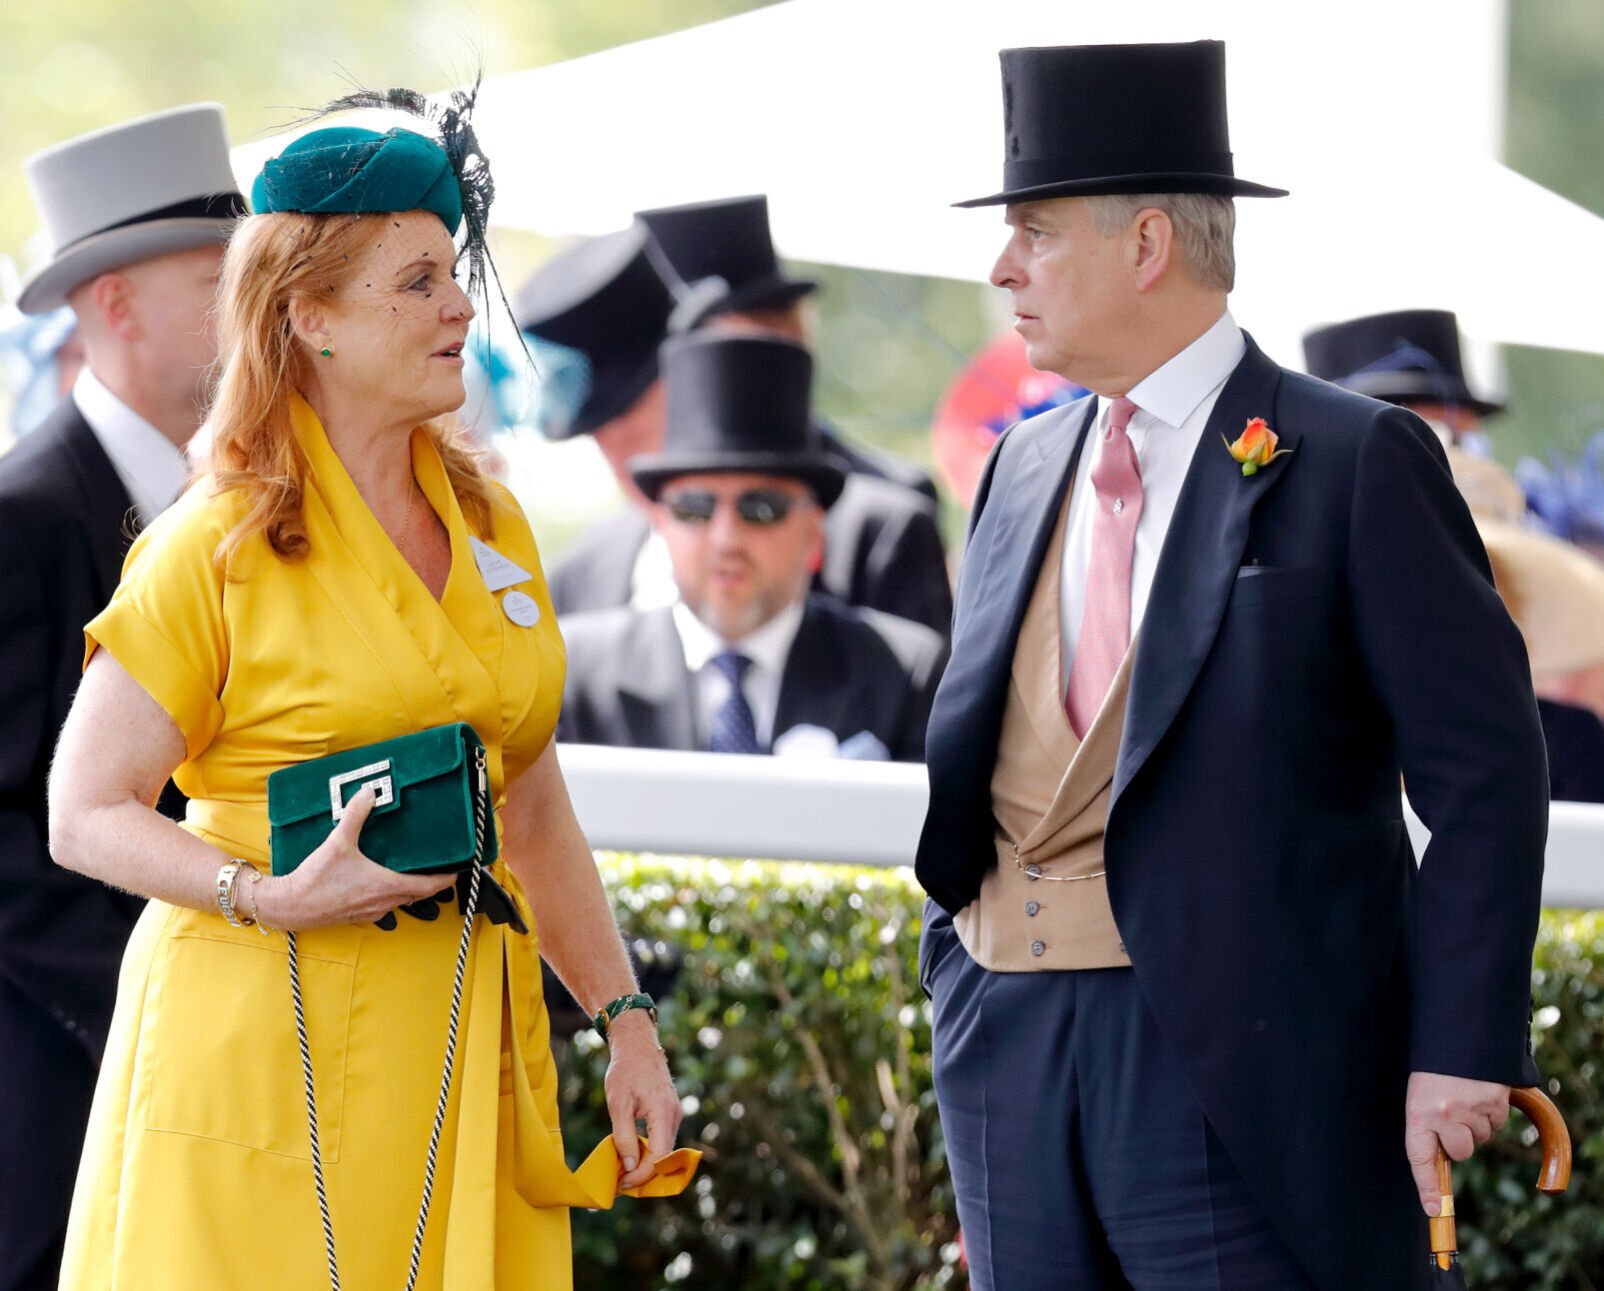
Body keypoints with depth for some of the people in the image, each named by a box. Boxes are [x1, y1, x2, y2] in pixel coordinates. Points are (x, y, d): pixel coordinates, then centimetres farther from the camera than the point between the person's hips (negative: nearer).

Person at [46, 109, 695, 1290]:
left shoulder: (493, 528, 12)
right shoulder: (219, 549, -6)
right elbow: (86, 815, -5)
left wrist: (626, 1020, 11)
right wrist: (273, 897, -20)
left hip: (461, 1055, 5)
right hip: (265, 1047, -5)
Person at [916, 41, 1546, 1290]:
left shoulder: (1354, 463, -6)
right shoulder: (1026, 464, 14)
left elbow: (1485, 777, -8)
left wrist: (1460, 1052, -14)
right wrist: (957, 983, 14)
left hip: (1236, 1072, -6)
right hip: (1010, 1048, 6)